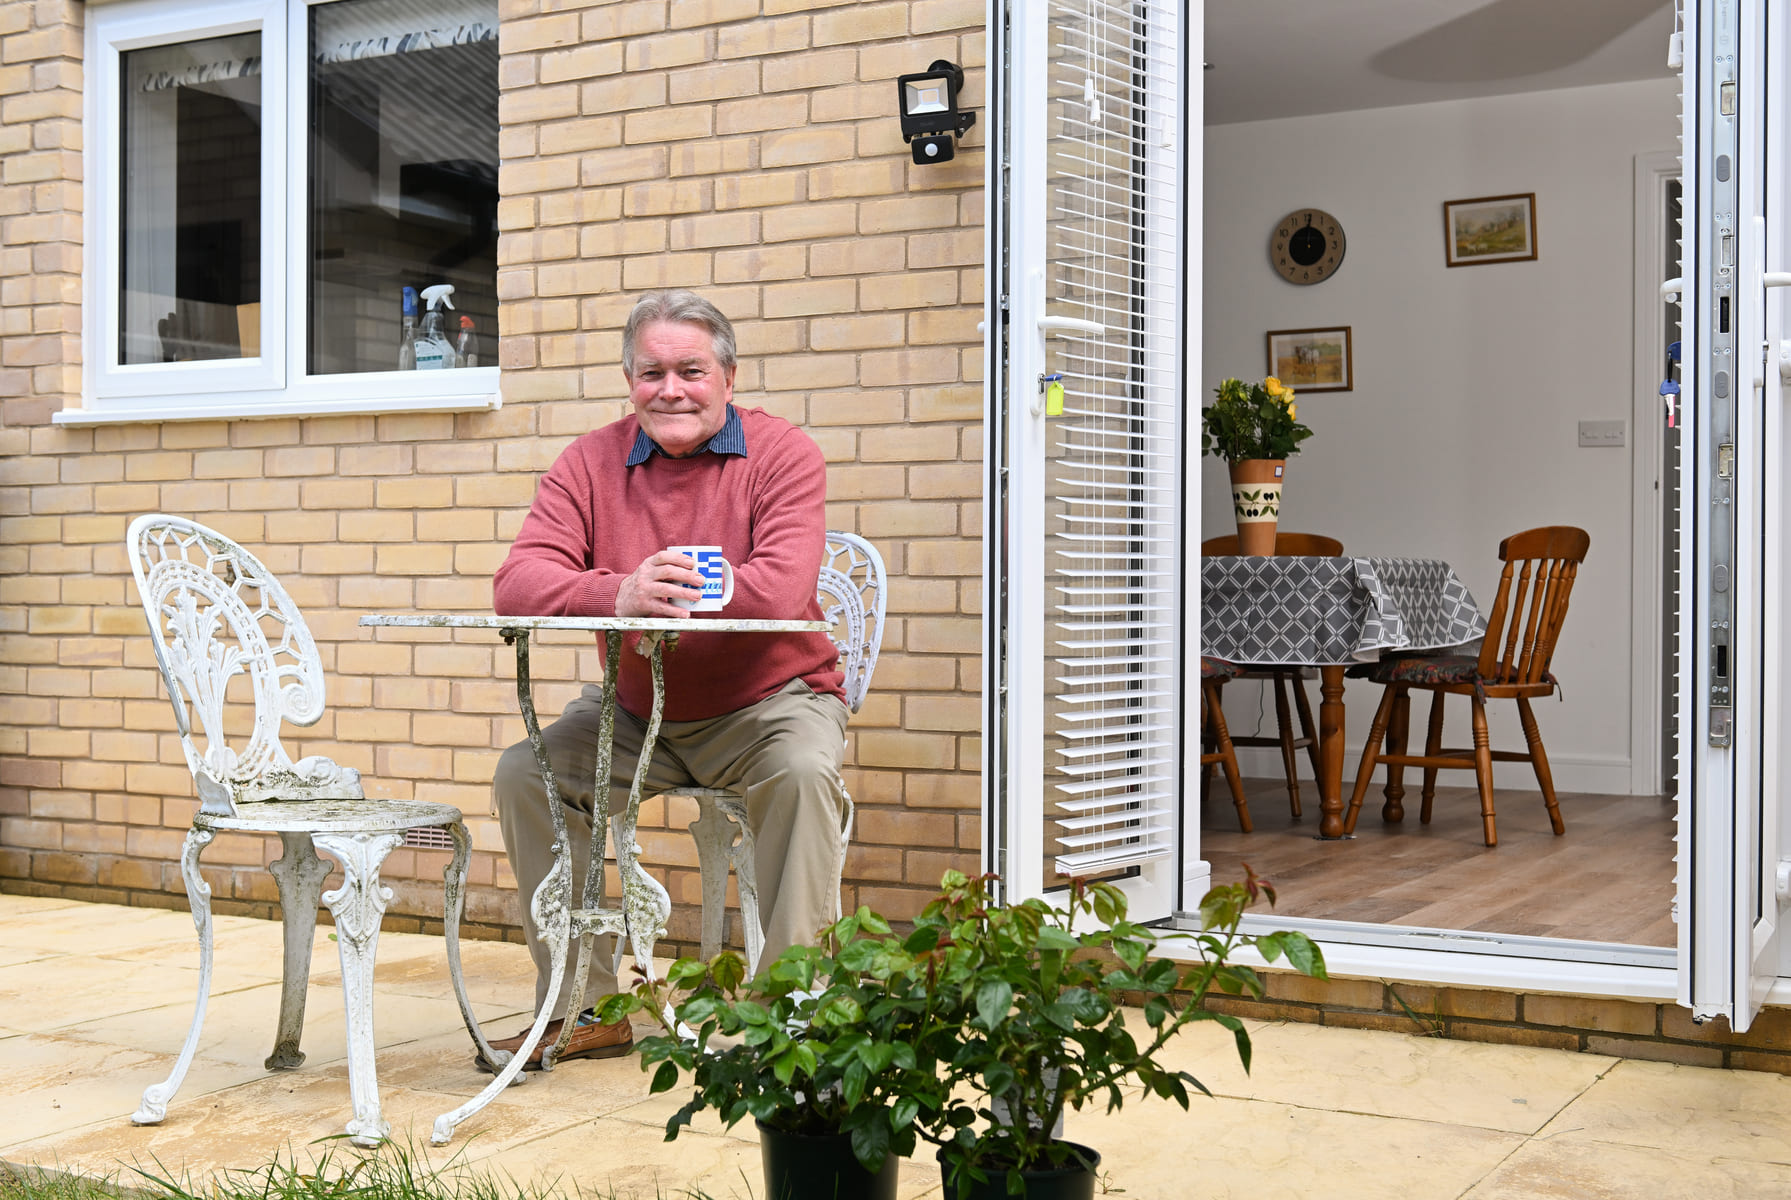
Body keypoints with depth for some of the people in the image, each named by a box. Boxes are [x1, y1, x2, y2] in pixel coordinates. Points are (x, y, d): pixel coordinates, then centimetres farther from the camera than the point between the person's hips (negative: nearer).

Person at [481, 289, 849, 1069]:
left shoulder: (782, 455, -8)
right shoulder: (591, 463, 0)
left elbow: (780, 588, -25)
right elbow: (516, 586, -15)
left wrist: (657, 595, -32)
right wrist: (620, 595, -35)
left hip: (766, 703, -3)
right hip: (634, 711, 4)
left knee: (803, 769, -32)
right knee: (525, 772, -15)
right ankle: (585, 1009, -3)